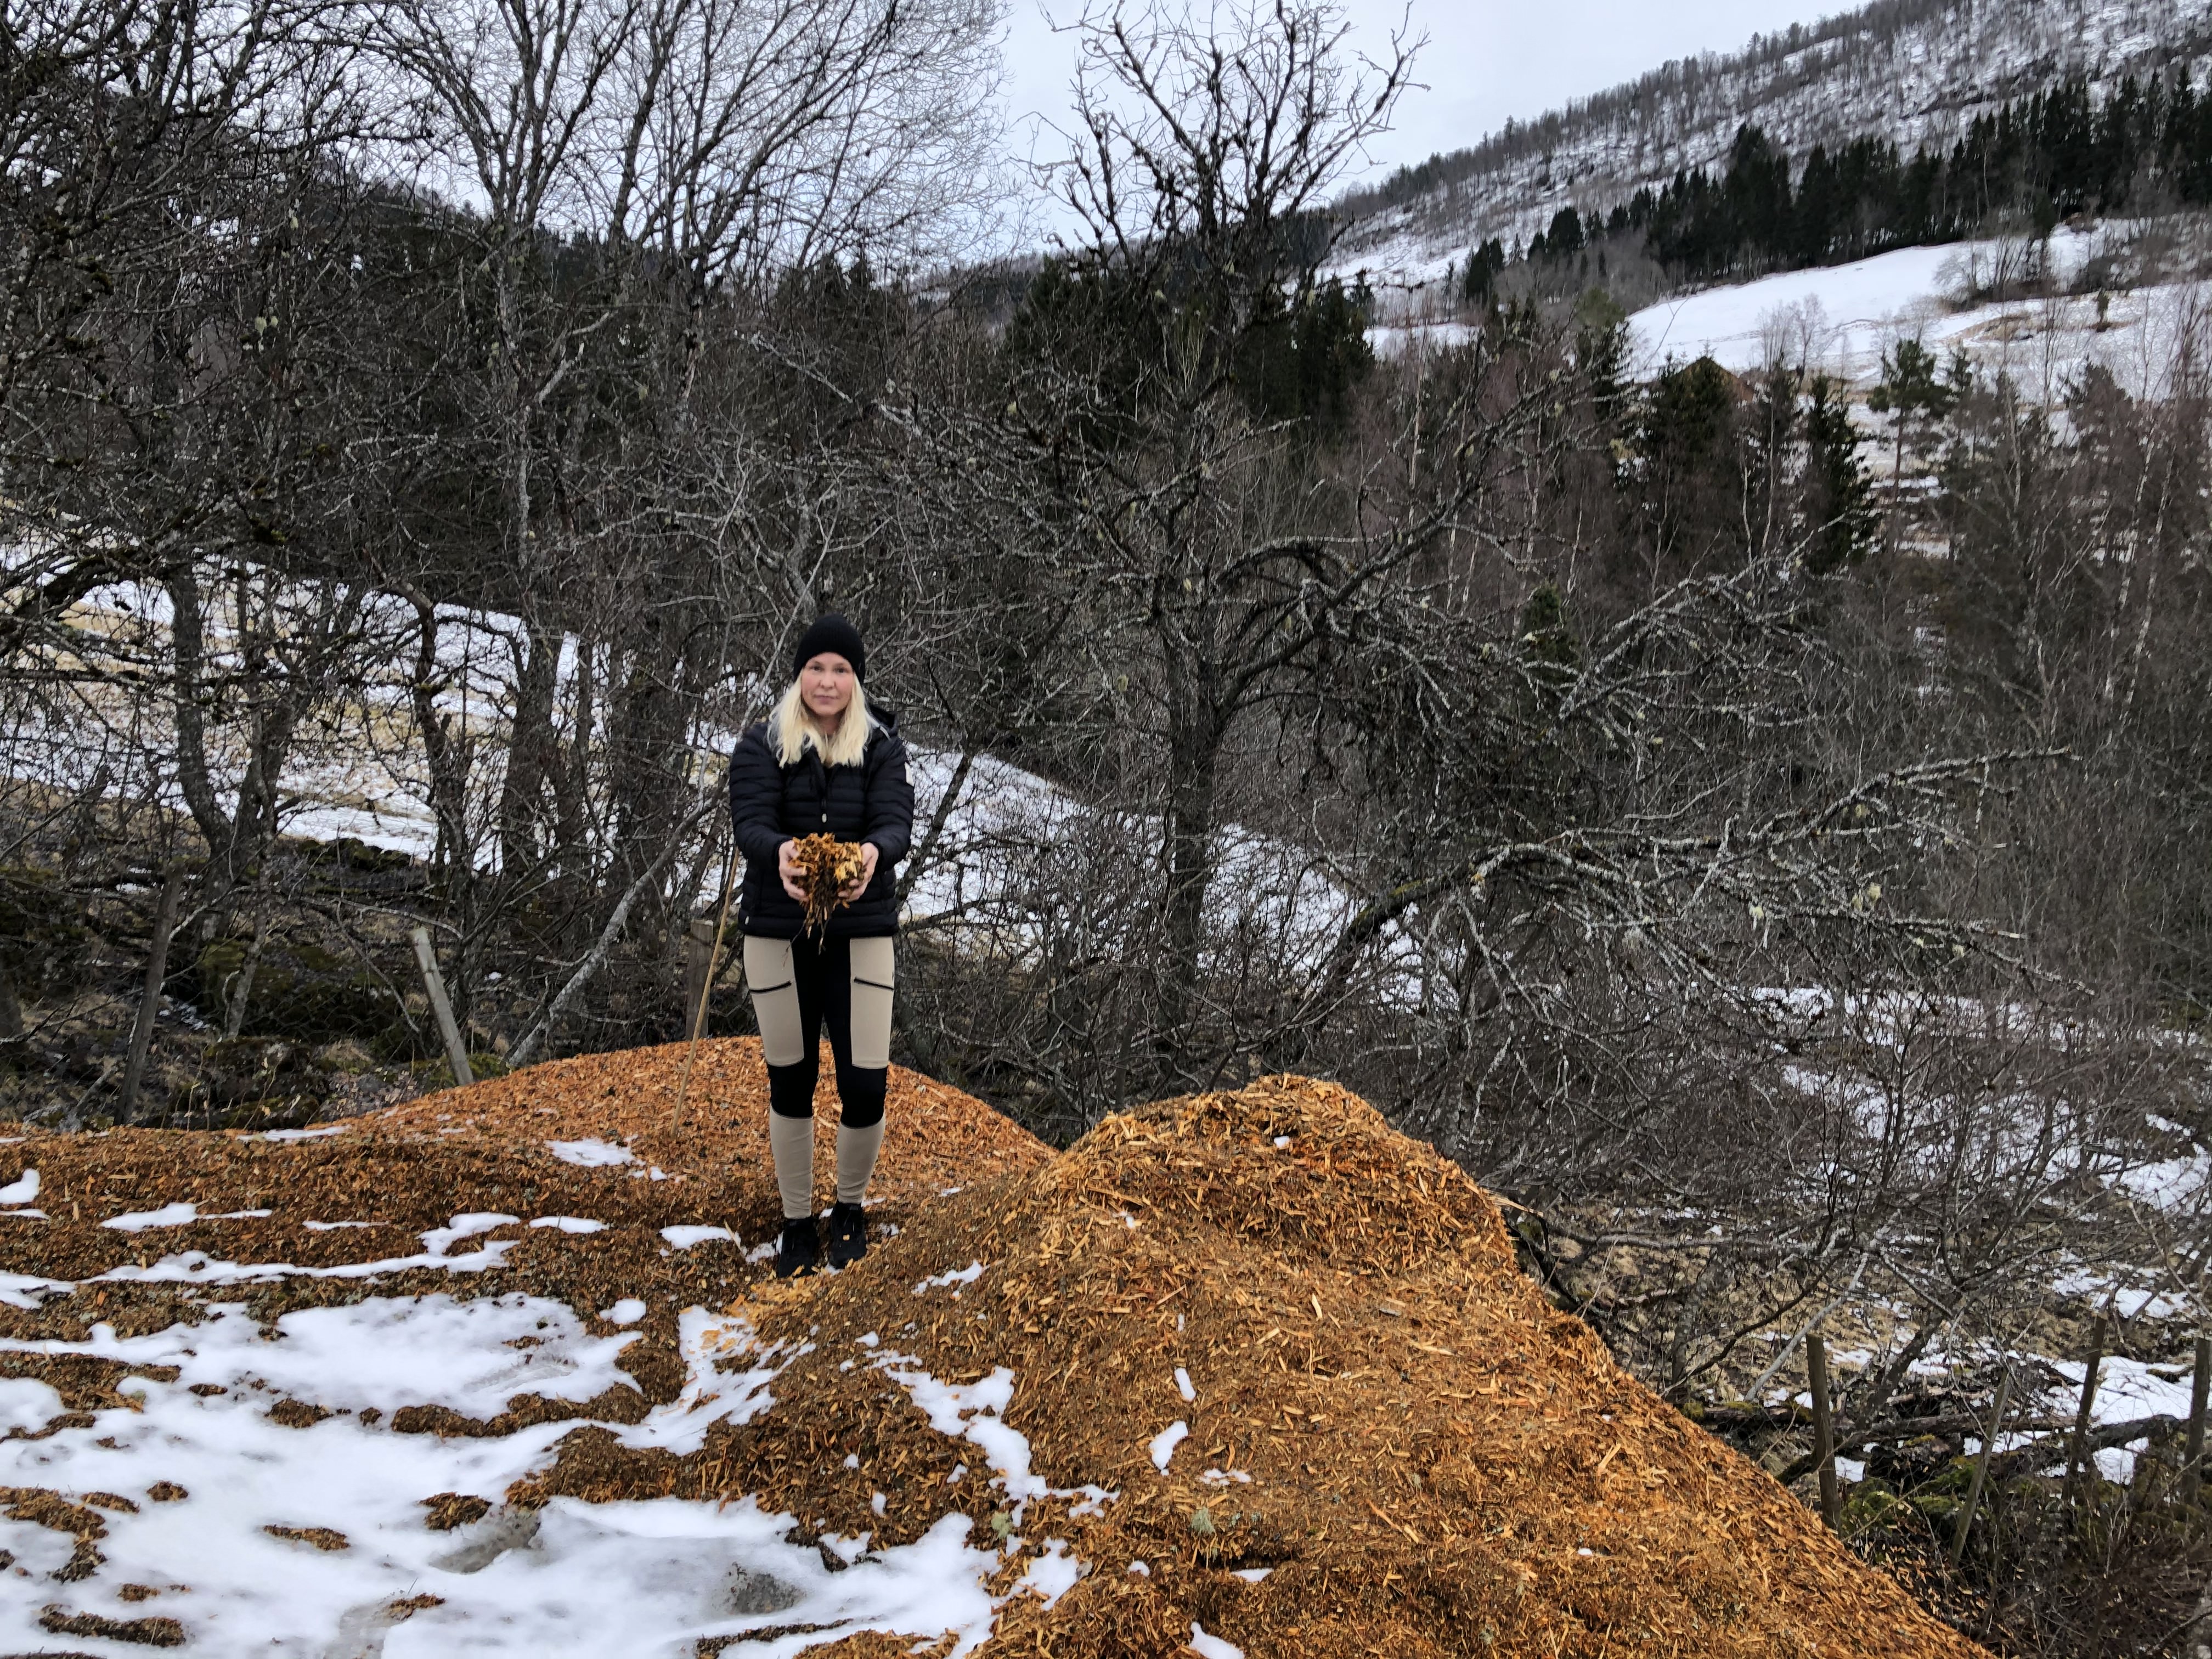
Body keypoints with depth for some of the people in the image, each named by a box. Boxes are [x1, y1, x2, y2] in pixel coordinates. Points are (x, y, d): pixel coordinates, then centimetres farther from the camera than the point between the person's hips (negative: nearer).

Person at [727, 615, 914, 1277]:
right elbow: (750, 825, -14)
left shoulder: (881, 746, 1)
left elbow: (897, 823, -13)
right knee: (791, 1083, 7)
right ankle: (797, 1224, 24)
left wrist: (874, 852, -38)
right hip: (778, 934, 0)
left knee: (865, 1085, -4)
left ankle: (850, 1210, 23)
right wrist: (780, 853, -39)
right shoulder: (761, 745, -1)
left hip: (861, 933, 0)